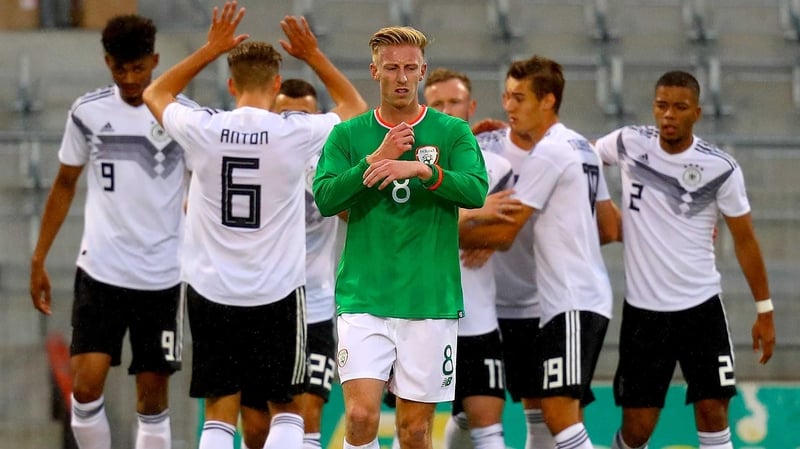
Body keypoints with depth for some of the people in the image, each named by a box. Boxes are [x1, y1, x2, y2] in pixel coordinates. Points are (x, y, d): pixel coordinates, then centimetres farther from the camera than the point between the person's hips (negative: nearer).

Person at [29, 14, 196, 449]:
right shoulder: (88, 112, 2)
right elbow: (65, 185, 13)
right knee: (86, 385, -10)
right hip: (99, 270, 1)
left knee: (153, 392, 4)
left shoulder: (183, 114, -3)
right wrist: (39, 259, 11)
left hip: (161, 276, -1)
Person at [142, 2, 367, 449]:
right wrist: (314, 55, 14)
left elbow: (156, 94, 17)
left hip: (211, 291, 1)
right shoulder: (297, 132, -9)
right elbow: (356, 108, 13)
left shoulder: (204, 128, -6)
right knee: (286, 410, 13)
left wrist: (210, 48, 16)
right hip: (278, 294, -1)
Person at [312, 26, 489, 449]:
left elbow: (477, 191, -11)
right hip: (363, 299, 0)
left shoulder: (452, 132, 5)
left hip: (430, 301, 0)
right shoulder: (347, 135, 7)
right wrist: (376, 159, -15)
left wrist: (424, 170, -26)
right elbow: (324, 198, -6)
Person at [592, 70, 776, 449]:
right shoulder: (629, 144, -4)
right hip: (643, 308, 1)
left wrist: (764, 310, 1)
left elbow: (744, 239, 0)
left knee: (712, 411, -6)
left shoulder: (721, 169, -8)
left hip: (701, 307, -1)